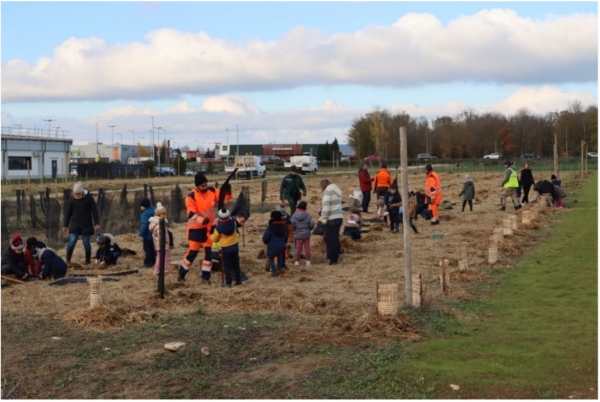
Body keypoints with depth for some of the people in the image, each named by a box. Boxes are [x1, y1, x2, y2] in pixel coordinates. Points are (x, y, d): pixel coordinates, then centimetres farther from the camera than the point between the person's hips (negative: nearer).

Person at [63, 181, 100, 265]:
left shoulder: (89, 198, -7)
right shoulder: (72, 199, -3)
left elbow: (94, 211, -3)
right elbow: (68, 212, 4)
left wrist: (97, 223, -6)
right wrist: (65, 225, 4)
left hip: (86, 224, -1)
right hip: (75, 224, 1)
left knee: (86, 242, 1)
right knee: (72, 241, -8)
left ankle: (88, 260, 16)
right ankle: (67, 260, 0)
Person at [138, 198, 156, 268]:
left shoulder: (145, 214, -23)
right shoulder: (154, 210, 6)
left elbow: (144, 225, -29)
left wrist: (141, 234, -24)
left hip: (148, 235, -9)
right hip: (154, 234, 9)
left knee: (147, 249, -3)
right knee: (152, 248, 18)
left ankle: (147, 263, -2)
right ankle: (153, 261, 26)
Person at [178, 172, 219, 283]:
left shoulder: (212, 191, -3)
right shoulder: (191, 197, -17)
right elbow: (191, 215, -24)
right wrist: (202, 220, -40)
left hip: (209, 227, 4)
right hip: (196, 228, -4)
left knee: (208, 252, 5)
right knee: (192, 252, 1)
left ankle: (206, 277, 14)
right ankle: (181, 273, 19)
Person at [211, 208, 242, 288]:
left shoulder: (218, 228, -20)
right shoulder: (233, 223, -10)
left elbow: (214, 239, -4)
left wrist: (212, 235, 15)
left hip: (226, 248, -5)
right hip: (235, 246, 5)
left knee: (227, 266, 3)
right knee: (236, 264, 15)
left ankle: (228, 283, 1)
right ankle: (238, 280, 20)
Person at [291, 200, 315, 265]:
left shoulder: (294, 215, -8)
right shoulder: (307, 215, -9)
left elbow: (292, 225, -12)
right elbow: (312, 224, -9)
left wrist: (295, 230, 8)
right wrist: (309, 229, 11)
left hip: (298, 235, 1)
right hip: (306, 234, -1)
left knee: (298, 248, 8)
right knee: (307, 247, 7)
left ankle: (297, 261, 8)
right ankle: (308, 261, 9)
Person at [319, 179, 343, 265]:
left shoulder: (327, 191, -10)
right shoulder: (336, 191, 18)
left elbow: (326, 206, -18)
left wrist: (324, 218, -13)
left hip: (331, 219, -9)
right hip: (339, 217, 9)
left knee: (331, 239, -2)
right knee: (335, 239, 14)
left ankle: (332, 259, 1)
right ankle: (335, 258, 20)